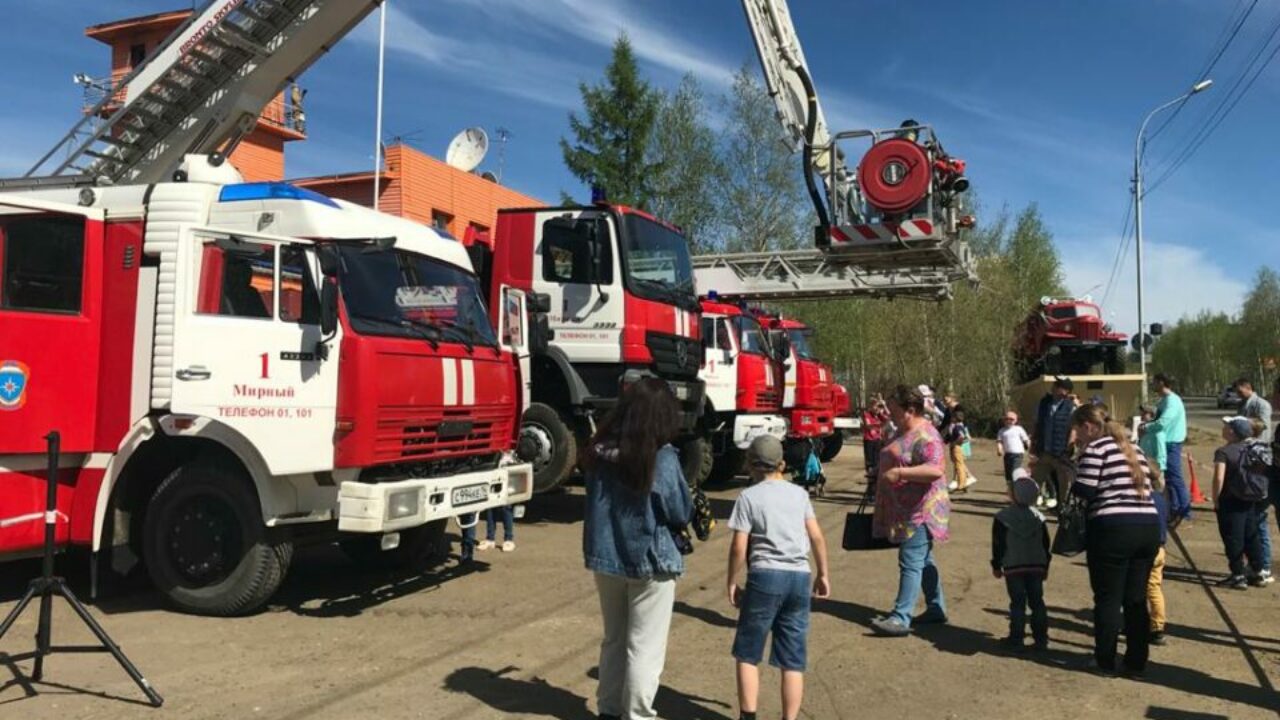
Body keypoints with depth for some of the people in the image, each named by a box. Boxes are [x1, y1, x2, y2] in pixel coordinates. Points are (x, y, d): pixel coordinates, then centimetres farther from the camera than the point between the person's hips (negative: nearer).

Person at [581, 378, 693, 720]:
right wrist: (691, 505, 7)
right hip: (650, 563, -6)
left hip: (604, 557, 6)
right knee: (644, 649, 7)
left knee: (613, 640, 21)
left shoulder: (599, 451, -3)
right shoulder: (661, 458, -20)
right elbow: (680, 514, -11)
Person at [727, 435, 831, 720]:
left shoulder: (749, 496, 0)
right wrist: (823, 574, 19)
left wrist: (732, 582, 5)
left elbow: (739, 546, -5)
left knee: (747, 654, 9)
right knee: (793, 661, 9)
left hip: (765, 575, -3)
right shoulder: (799, 493, 11)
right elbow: (817, 537, 9)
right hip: (800, 578, 4)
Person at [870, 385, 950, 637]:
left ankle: (901, 618, -10)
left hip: (920, 510, -10)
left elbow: (935, 470, -32)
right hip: (905, 510, 10)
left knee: (911, 563, -10)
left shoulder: (925, 436, -19)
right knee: (923, 560, 17)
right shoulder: (903, 431, 13)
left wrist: (899, 472, -33)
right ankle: (936, 608, 28)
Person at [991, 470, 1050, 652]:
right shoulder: (1039, 517, 4)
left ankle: (1017, 639, 3)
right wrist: (1046, 566, 21)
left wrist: (996, 566, 7)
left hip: (1013, 567, -3)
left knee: (1017, 603, 1)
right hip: (1037, 566, 3)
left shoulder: (1002, 517, -7)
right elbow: (1045, 544, 11)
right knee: (1037, 601, 10)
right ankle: (1041, 638, 13)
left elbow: (998, 544, -4)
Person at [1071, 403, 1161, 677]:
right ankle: (1136, 662, 19)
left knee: (1108, 599, 5)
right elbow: (1145, 486, 19)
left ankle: (1105, 662, 13)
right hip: (1148, 526, 7)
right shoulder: (1132, 448, 19)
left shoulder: (1096, 448, -6)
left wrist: (1070, 482, 6)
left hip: (1113, 529, -7)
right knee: (1136, 599, 14)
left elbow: (1084, 490, -13)